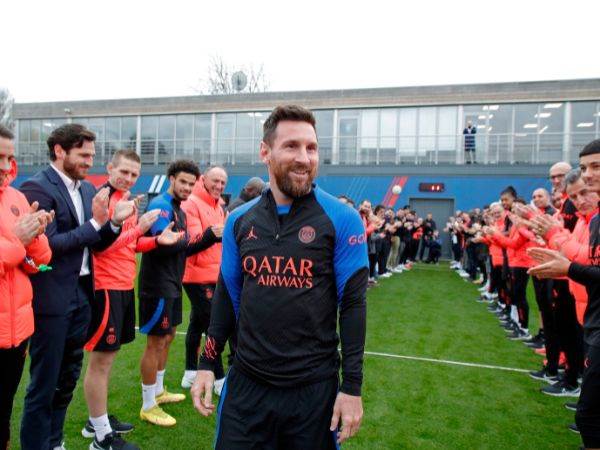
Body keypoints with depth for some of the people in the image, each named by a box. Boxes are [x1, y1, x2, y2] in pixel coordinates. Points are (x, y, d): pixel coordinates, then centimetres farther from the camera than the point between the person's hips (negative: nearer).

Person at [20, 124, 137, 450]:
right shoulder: (36, 187, -13)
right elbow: (46, 245, -19)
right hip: (52, 299, -7)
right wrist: (95, 222, -21)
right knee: (43, 384, 6)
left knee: (67, 379, 19)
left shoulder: (88, 189, 9)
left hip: (81, 296, 8)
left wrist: (114, 222, -8)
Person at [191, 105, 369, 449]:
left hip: (314, 387, -2)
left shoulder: (342, 219, -10)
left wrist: (352, 387, -10)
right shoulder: (239, 220, 1)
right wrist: (207, 364, 7)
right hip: (246, 383, 3)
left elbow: (353, 304, -9)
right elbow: (227, 295, 8)